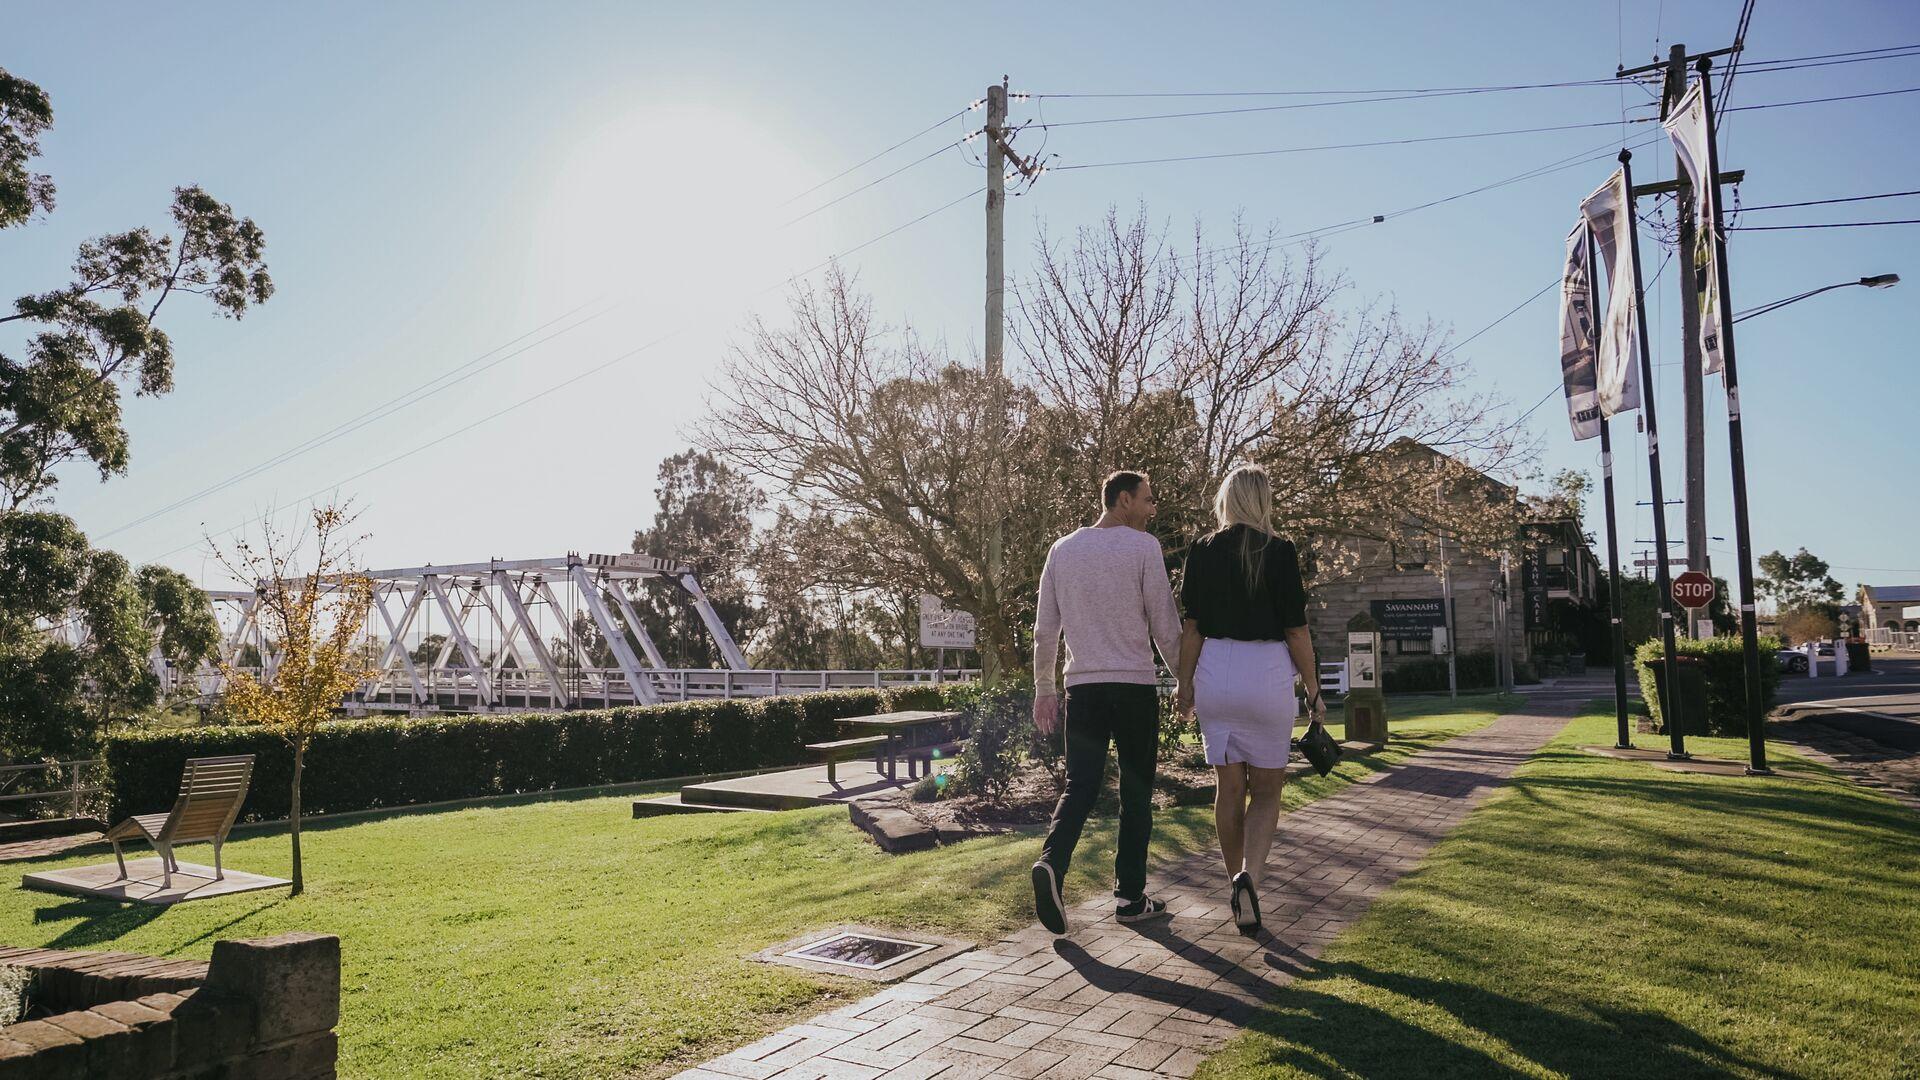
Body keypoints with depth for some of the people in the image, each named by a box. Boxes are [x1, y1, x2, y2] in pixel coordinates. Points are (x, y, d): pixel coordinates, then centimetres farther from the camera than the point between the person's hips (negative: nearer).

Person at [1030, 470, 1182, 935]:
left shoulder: (1062, 549, 9)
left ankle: (1051, 863, -19)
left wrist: (1044, 689, 16)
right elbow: (1164, 624, -5)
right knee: (1136, 792, 7)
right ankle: (1130, 896, 12)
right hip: (1135, 685, -3)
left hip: (1082, 685, 3)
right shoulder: (1143, 547, -4)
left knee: (1080, 785, 5)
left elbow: (1045, 629, 9)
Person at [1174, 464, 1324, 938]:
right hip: (1267, 672, -2)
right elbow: (1296, 630, -5)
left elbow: (1191, 626, 1)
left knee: (1229, 787, 12)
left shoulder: (1202, 551, 2)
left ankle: (1238, 882, 21)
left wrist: (1184, 684, 9)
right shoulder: (1279, 552, -5)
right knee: (1266, 790, 8)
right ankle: (1251, 874, -13)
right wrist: (1314, 692, 3)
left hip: (1214, 672, 3)